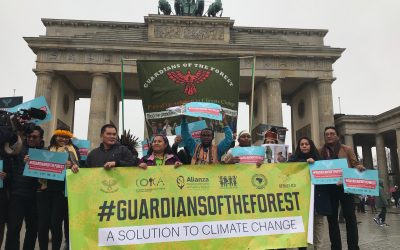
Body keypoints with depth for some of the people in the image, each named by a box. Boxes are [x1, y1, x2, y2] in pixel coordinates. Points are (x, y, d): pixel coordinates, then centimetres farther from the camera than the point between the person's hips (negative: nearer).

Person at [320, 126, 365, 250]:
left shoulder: (347, 149, 6)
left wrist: (359, 167, -17)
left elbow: (355, 164, 5)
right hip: (328, 188, 1)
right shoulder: (320, 151, 7)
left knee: (350, 216, 2)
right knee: (332, 218, 8)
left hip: (345, 186, -1)